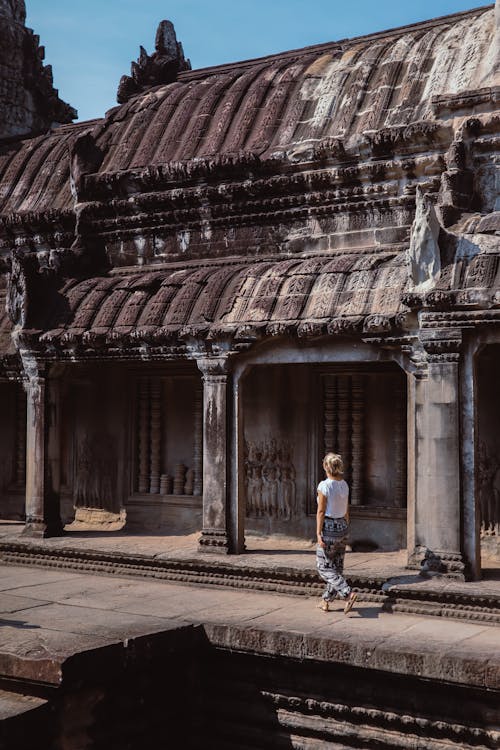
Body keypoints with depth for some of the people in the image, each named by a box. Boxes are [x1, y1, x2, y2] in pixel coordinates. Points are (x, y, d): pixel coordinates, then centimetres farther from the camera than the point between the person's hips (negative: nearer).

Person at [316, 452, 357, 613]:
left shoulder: (324, 486, -16)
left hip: (329, 527, -7)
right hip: (342, 526, 7)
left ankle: (348, 594, -14)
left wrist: (318, 534, -13)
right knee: (336, 566, 14)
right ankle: (326, 600, 23)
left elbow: (321, 511, -16)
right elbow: (346, 511, 10)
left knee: (324, 567, 2)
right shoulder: (344, 485, 3)